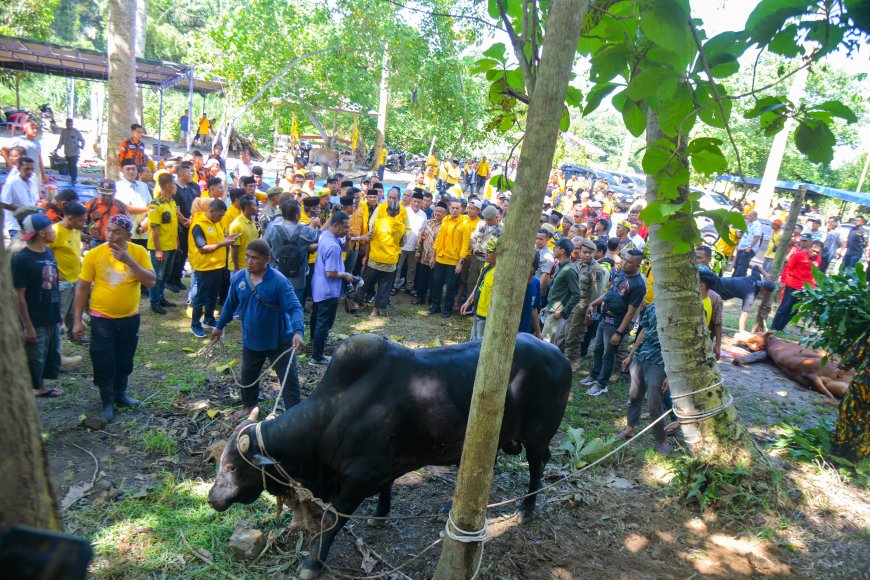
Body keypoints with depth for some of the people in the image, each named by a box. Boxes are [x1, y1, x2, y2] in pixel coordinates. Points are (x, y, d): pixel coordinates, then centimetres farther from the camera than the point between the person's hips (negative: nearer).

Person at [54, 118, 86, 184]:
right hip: (67, 152, 5)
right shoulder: (63, 131, 7)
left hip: (74, 152, -5)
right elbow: (61, 141, 16)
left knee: (73, 166, -13)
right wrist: (57, 148, 8)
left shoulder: (77, 131, -5)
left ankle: (74, 179, -8)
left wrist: (82, 146, -20)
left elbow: (82, 140, 0)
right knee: (69, 166, 9)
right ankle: (72, 177, 22)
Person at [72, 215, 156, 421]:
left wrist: (129, 261, -26)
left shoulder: (139, 252, -8)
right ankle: (107, 402, 23)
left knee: (125, 360, 17)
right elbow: (82, 288, -5)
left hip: (130, 317, 2)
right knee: (104, 362, 5)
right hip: (102, 319, -2)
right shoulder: (94, 254, -12)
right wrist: (77, 320, -5)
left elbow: (151, 282, -15)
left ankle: (120, 393, 39)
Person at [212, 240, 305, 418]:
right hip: (250, 341, 5)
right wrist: (220, 326, 19)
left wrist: (298, 331, -43)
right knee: (248, 377, 23)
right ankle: (249, 406, 49)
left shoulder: (278, 281, -23)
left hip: (279, 342, -5)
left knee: (289, 381, 0)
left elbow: (295, 308, -27)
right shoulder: (238, 277, -7)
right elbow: (230, 304, 10)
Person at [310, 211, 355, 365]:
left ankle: (314, 341, 50)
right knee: (324, 323, 3)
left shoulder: (323, 235, -2)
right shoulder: (333, 246, -30)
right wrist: (346, 275, -12)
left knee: (316, 316, 28)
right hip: (328, 291, -10)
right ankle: (317, 357, 13)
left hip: (317, 287, 10)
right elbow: (331, 273, -28)